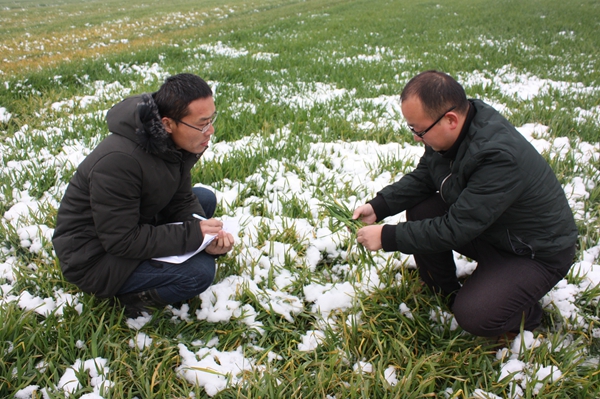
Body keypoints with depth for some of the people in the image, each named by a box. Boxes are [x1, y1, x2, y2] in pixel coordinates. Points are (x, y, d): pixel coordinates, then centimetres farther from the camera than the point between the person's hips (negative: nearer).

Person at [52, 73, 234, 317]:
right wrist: (193, 234, -29)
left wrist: (209, 236, -19)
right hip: (94, 256, -9)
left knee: (206, 199, 1)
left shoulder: (175, 142, -9)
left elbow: (182, 200, 0)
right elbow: (121, 241, -29)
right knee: (199, 272, -24)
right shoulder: (118, 161, -34)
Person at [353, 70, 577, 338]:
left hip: (537, 253, -7)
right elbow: (421, 178, 1)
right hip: (486, 228, 8)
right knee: (421, 210, -11)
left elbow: (456, 229, -34)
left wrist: (387, 237, -29)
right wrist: (378, 207, -13)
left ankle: (526, 313, 10)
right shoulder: (451, 132, -13)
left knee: (473, 316, -24)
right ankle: (444, 293, 10)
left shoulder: (500, 157, -37)